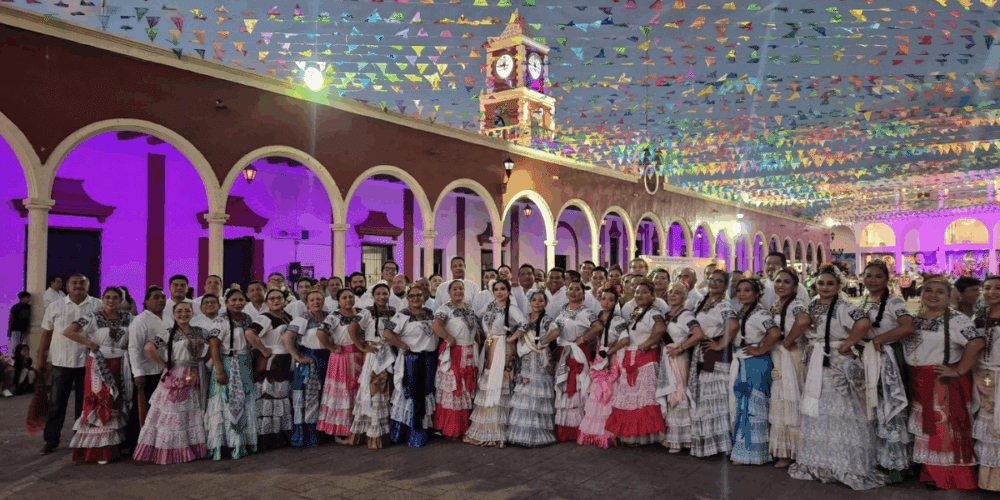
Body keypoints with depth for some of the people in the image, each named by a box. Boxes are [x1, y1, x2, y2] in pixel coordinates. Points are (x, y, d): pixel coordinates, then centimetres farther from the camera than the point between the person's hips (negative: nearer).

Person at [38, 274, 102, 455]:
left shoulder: (98, 306, 0)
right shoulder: (55, 307, 4)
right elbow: (46, 334, 8)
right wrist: (41, 359, 7)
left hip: (88, 362, -1)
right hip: (61, 362, 1)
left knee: (84, 404, 10)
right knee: (56, 403, 6)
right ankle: (51, 440, 18)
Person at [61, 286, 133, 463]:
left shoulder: (126, 318, 8)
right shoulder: (93, 317, -4)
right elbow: (68, 332, -13)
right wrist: (91, 344, -11)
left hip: (120, 367, 4)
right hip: (99, 367, -4)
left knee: (117, 405, 7)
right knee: (100, 405, -2)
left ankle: (114, 447, 17)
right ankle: (99, 451, 6)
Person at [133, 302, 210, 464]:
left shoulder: (201, 333, 7)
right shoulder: (169, 334, -5)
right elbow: (149, 348, -16)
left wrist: (200, 362, 6)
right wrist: (165, 365, -12)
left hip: (195, 380, 4)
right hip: (175, 380, -4)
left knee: (194, 415, 8)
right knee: (173, 416, 0)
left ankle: (194, 449, 17)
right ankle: (171, 452, 6)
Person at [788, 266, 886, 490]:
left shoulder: (842, 308, -13)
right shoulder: (812, 307, 10)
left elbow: (864, 323, -32)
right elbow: (805, 330, 27)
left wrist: (846, 345, -21)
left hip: (837, 368, -7)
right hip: (815, 368, 8)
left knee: (839, 416, -5)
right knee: (816, 413, 12)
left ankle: (847, 465, 3)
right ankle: (818, 463, 22)